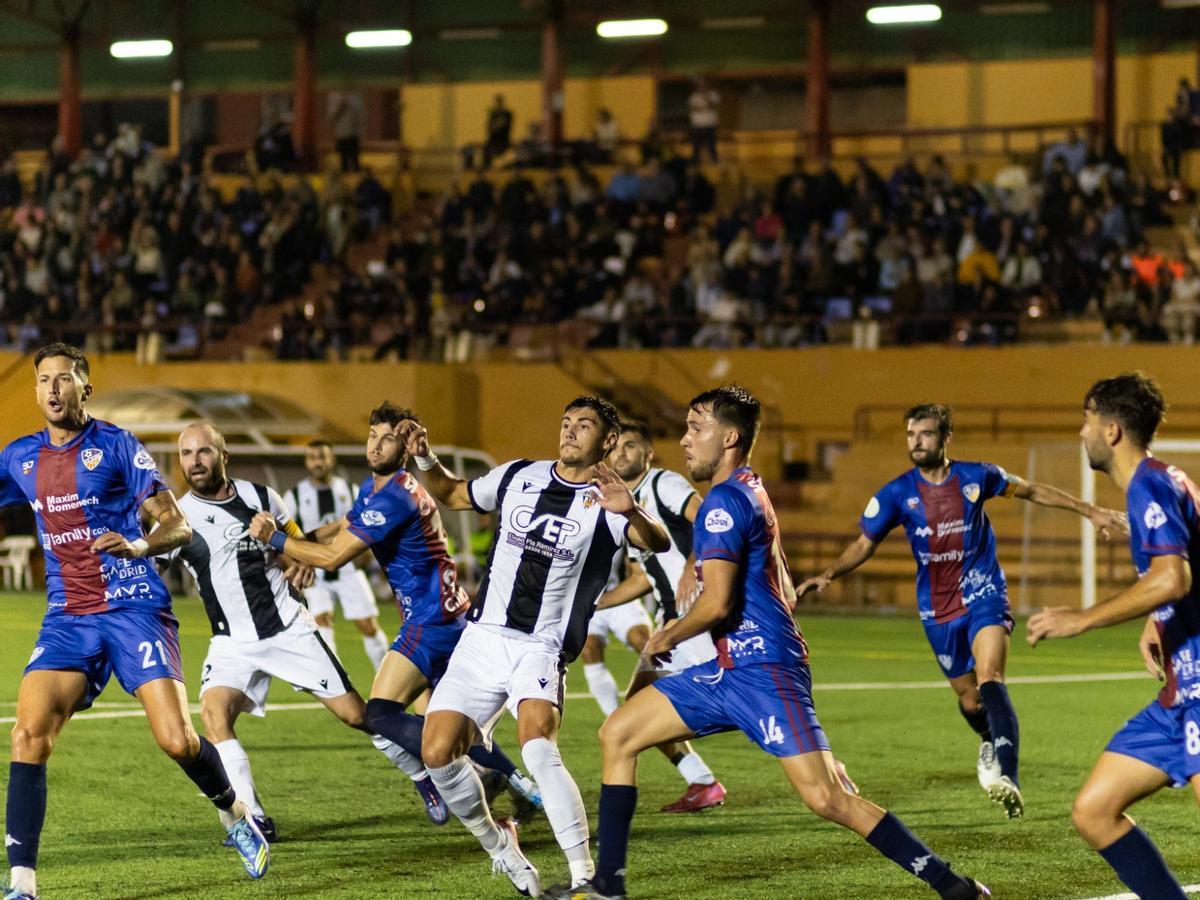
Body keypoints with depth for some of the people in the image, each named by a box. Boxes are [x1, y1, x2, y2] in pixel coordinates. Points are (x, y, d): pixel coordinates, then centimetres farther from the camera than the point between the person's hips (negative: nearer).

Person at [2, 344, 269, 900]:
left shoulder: (116, 446, -2)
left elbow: (179, 527, -3)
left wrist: (138, 545, -22)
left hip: (133, 609, -3)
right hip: (66, 619, 4)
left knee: (177, 741, -13)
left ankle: (236, 818, 19)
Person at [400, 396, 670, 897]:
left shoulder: (606, 502, -6)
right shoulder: (518, 477, 9)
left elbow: (658, 542, -26)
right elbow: (452, 494, 24)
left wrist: (631, 511, -47)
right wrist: (424, 460, 4)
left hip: (542, 650, -5)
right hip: (482, 639, 5)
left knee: (538, 748, -29)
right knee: (437, 754, -7)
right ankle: (498, 845, 18)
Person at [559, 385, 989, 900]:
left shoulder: (724, 501, -14)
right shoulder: (750, 491, 17)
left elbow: (716, 603, -22)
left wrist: (665, 638, -3)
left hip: (762, 674, -11)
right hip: (732, 669, 11)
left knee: (826, 799, -16)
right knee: (617, 735, 10)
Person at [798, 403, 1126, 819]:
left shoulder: (976, 477, -5)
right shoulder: (896, 494, -5)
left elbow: (1030, 490, 12)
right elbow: (864, 545, 3)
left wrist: (1089, 511, 14)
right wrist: (828, 574, -15)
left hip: (984, 597, -2)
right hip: (938, 610, 2)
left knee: (989, 679, -25)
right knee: (969, 700, 9)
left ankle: (1006, 778, -36)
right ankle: (991, 744, 45)